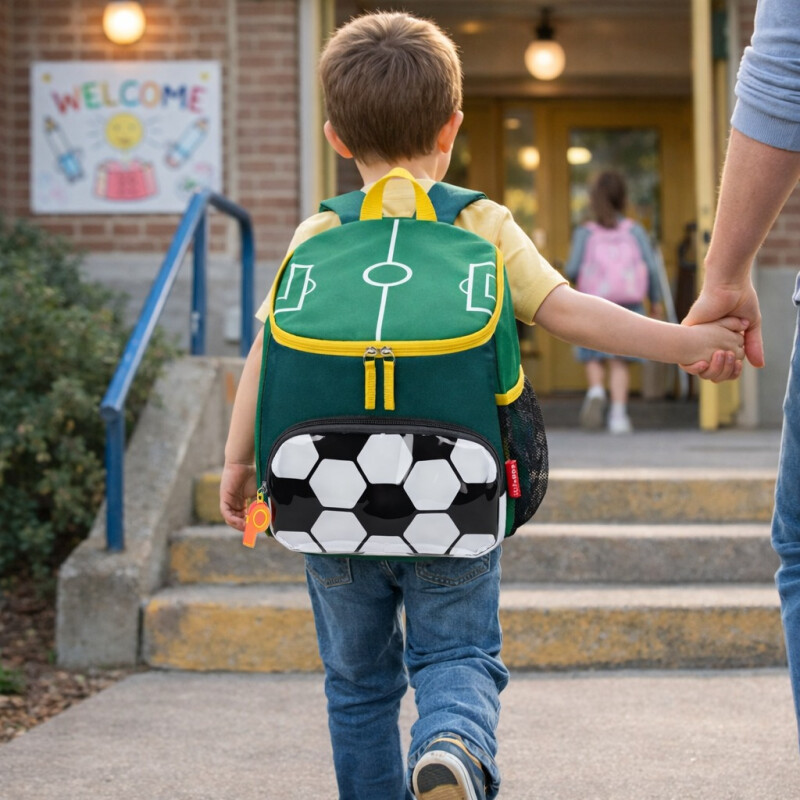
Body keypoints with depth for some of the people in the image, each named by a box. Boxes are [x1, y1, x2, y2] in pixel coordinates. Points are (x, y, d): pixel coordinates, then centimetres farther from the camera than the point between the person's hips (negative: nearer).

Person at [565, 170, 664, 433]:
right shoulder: (635, 230, 2)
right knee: (619, 361, 5)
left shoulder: (585, 232, 0)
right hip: (628, 304, 1)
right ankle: (618, 414, -4)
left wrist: (570, 274, 16)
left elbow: (573, 269, -8)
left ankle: (596, 390, -14)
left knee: (593, 357, 13)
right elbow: (651, 266, -3)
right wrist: (655, 300, 9)